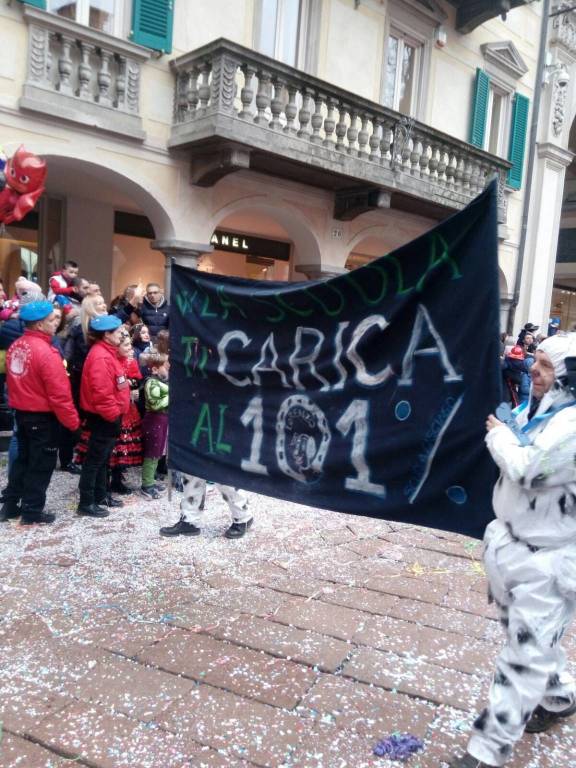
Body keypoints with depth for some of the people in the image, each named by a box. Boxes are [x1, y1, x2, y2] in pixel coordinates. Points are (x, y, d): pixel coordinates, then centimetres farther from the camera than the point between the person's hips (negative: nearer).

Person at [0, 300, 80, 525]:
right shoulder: (45, 352, -23)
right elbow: (59, 393, -23)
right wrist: (73, 421, -16)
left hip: (21, 412, 8)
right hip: (42, 416, -8)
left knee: (23, 458, 20)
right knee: (41, 464, 5)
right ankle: (32, 510, 14)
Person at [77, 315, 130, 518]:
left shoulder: (107, 352, 12)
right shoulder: (100, 356, -22)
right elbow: (101, 392, -27)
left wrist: (116, 412, 19)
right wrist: (113, 414, -20)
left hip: (109, 415, 11)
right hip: (104, 417, -11)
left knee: (103, 458, 18)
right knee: (95, 459, -3)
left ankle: (101, 495, 30)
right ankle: (86, 503, 5)